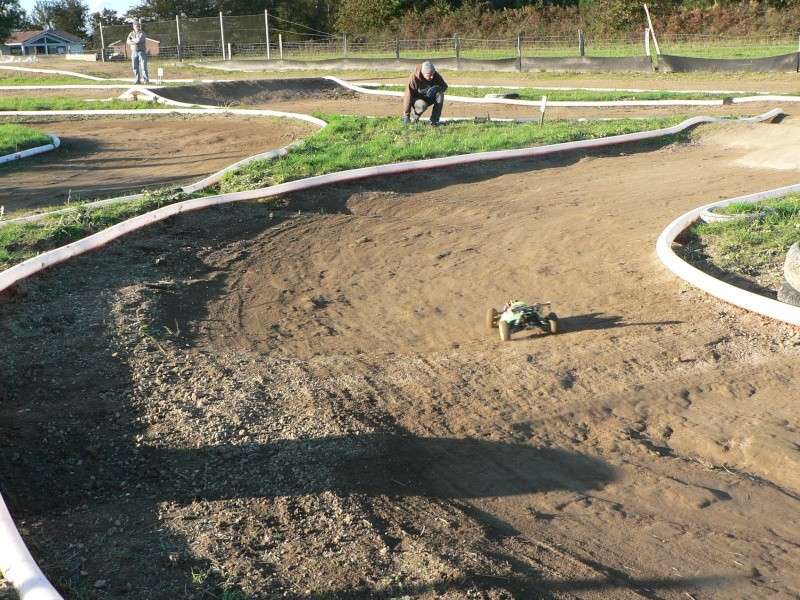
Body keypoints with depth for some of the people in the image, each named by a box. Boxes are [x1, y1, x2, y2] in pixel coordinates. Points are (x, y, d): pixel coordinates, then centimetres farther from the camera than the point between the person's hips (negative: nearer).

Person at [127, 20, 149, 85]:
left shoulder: (142, 33, -1)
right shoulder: (131, 34, 12)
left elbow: (139, 40, -19)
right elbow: (128, 41, -2)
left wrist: (132, 40, -4)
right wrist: (136, 42, -14)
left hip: (142, 52, -4)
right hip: (134, 52, 4)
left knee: (143, 66, -9)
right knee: (135, 67, 3)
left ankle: (146, 80, -6)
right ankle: (138, 80, 7)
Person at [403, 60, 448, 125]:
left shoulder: (435, 75, -14)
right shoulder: (414, 78, -27)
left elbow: (445, 87, -4)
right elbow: (408, 96, -26)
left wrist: (436, 88, -30)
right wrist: (406, 116, -28)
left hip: (429, 98, 5)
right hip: (417, 99, -5)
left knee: (440, 94, -26)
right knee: (422, 105, -39)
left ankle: (434, 120, -23)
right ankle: (413, 117, -6)